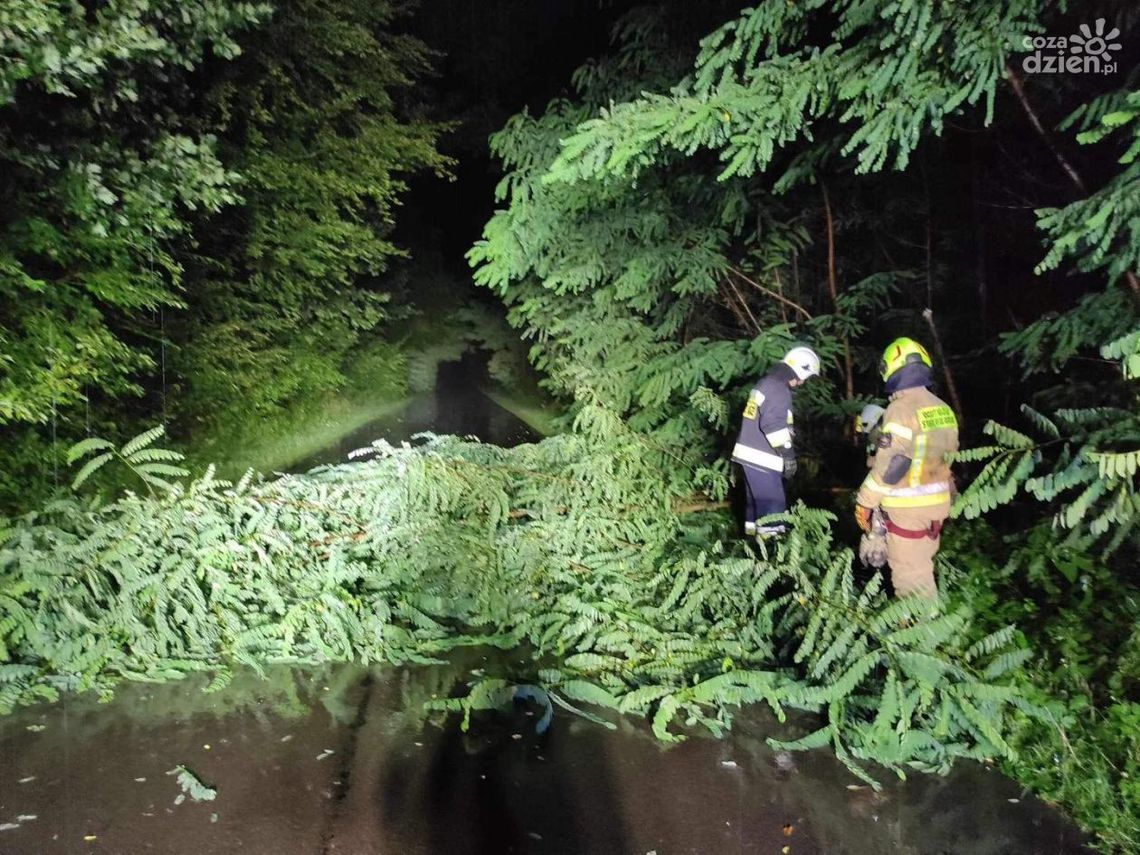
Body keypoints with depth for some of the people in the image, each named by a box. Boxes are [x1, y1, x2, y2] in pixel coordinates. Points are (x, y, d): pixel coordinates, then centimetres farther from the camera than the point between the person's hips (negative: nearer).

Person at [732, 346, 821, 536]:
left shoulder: (766, 383, 15)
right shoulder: (779, 389, -17)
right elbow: (773, 425, -24)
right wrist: (788, 454, -19)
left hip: (750, 454, 10)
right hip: (761, 458, -10)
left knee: (756, 500, 19)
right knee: (773, 505, -6)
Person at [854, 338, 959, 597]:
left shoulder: (902, 408, -19)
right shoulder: (942, 409, 6)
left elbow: (890, 463, -21)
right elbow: (948, 455, 12)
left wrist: (865, 501, -13)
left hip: (908, 507, -8)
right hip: (936, 503, 8)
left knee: (909, 574, 1)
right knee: (922, 566, 22)